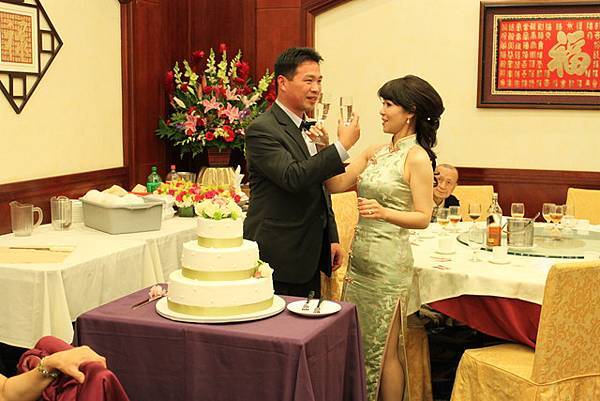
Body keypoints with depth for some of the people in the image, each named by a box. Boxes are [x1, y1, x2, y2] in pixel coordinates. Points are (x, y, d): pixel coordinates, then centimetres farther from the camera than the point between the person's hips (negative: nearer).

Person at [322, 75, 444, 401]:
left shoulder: (417, 158, -10)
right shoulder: (375, 153, 11)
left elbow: (423, 218, -13)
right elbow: (336, 185, 3)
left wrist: (384, 213, -28)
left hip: (388, 263, -7)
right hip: (361, 257, 7)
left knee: (385, 349, 3)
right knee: (362, 343, 15)